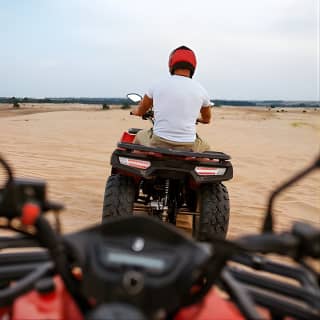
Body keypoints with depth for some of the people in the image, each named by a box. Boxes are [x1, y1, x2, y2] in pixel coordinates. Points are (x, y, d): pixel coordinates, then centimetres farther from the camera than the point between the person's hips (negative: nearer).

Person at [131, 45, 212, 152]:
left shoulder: (158, 85, 1)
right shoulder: (200, 89, 2)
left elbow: (140, 111, 16)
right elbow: (207, 119, 20)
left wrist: (135, 111, 40)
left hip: (158, 144, 0)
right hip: (187, 147, 0)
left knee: (140, 136, 30)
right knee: (205, 148, 32)